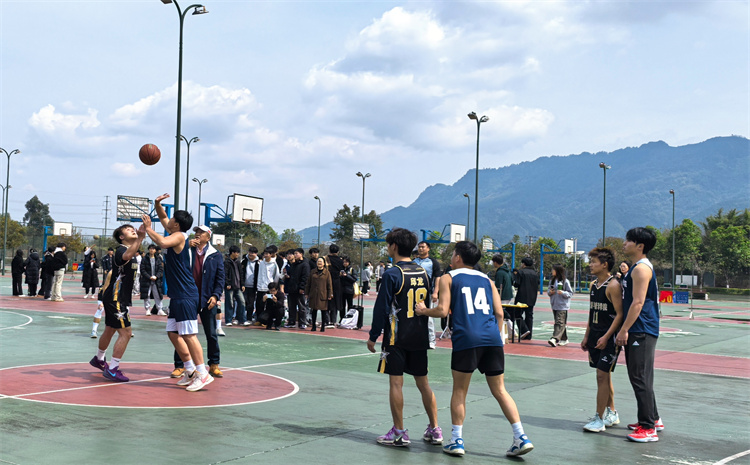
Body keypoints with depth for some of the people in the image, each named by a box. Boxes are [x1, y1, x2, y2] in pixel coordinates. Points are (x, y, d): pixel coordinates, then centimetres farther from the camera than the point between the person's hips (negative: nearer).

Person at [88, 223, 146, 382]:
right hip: (115, 298, -10)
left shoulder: (129, 249, 13)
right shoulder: (121, 250, -18)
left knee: (110, 330, 24)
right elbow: (126, 256, -44)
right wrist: (140, 238, -53)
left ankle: (99, 359, 43)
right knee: (125, 333, -13)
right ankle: (112, 370, -8)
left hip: (121, 298, 10)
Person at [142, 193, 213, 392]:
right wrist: (157, 204, 10)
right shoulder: (176, 235, 14)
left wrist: (148, 228, -19)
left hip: (186, 296, -10)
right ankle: (190, 370, 17)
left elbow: (162, 242, -34)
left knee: (188, 335, -10)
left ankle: (203, 374, -8)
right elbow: (163, 218, 28)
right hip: (178, 296, 10)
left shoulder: (179, 236, -12)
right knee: (173, 333, 12)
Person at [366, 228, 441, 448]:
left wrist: (373, 336, -3)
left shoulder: (392, 274, -12)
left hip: (397, 338, -6)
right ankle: (434, 430, 16)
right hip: (420, 338, 6)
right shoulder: (423, 272, 8)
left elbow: (382, 308, -11)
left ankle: (399, 433, 3)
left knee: (396, 382, 1)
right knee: (423, 383, 13)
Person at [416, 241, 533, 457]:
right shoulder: (486, 279, 20)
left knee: (459, 391, 10)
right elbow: (499, 313, 12)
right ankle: (521, 438, 5)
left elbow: (443, 310, -2)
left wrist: (424, 310, 15)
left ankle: (457, 441, 10)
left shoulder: (448, 277, 8)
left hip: (466, 338, -4)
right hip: (492, 338, 4)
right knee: (500, 391, 11)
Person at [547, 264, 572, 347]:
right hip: (554, 305, 7)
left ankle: (555, 339, -23)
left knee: (560, 323, -13)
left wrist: (563, 293, -21)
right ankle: (564, 339, 21)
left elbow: (570, 293, -5)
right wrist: (549, 292, -4)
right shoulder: (552, 280, 10)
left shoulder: (565, 281, -8)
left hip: (562, 306, -7)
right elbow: (549, 290, 18)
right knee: (558, 322, 12)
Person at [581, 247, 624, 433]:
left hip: (608, 337, -8)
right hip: (595, 336, 9)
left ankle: (599, 419, -4)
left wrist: (606, 337, -21)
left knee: (602, 375, -8)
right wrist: (587, 336, 17)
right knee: (604, 376, 15)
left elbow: (620, 314, -17)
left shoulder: (613, 286, -14)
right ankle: (611, 414, 26)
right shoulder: (593, 285, 12)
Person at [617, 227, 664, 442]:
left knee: (641, 379, -9)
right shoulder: (636, 268, 18)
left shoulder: (641, 269, -15)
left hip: (641, 332, -11)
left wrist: (624, 330, -21)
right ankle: (653, 419, 28)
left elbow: (638, 302, -21)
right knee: (641, 378, 18)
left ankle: (648, 428, -7)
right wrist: (625, 329, 23)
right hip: (637, 332, 11)